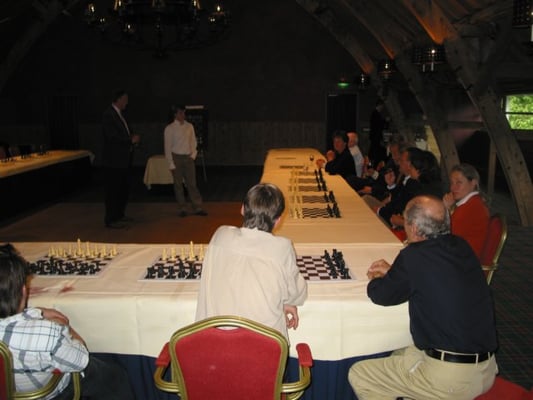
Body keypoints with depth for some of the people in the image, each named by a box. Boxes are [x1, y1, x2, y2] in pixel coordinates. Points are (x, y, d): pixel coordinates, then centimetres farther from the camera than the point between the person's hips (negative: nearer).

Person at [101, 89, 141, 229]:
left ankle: (119, 214, 28)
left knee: (123, 189, 16)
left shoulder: (118, 114, 15)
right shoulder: (108, 115, -14)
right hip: (113, 160, -10)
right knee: (113, 190, -3)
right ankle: (111, 220, 4)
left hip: (123, 159, 10)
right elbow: (112, 136, -23)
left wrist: (132, 137, 2)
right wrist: (131, 140, -16)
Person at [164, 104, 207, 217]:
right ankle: (182, 209, 15)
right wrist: (171, 163, -8)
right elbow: (167, 147, -5)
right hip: (176, 157, -2)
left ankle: (197, 208, 7)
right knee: (178, 184, 4)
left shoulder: (189, 126, 5)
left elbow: (193, 141, 14)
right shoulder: (170, 128, -5)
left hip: (188, 157, 3)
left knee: (192, 183, 2)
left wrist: (193, 154, 2)